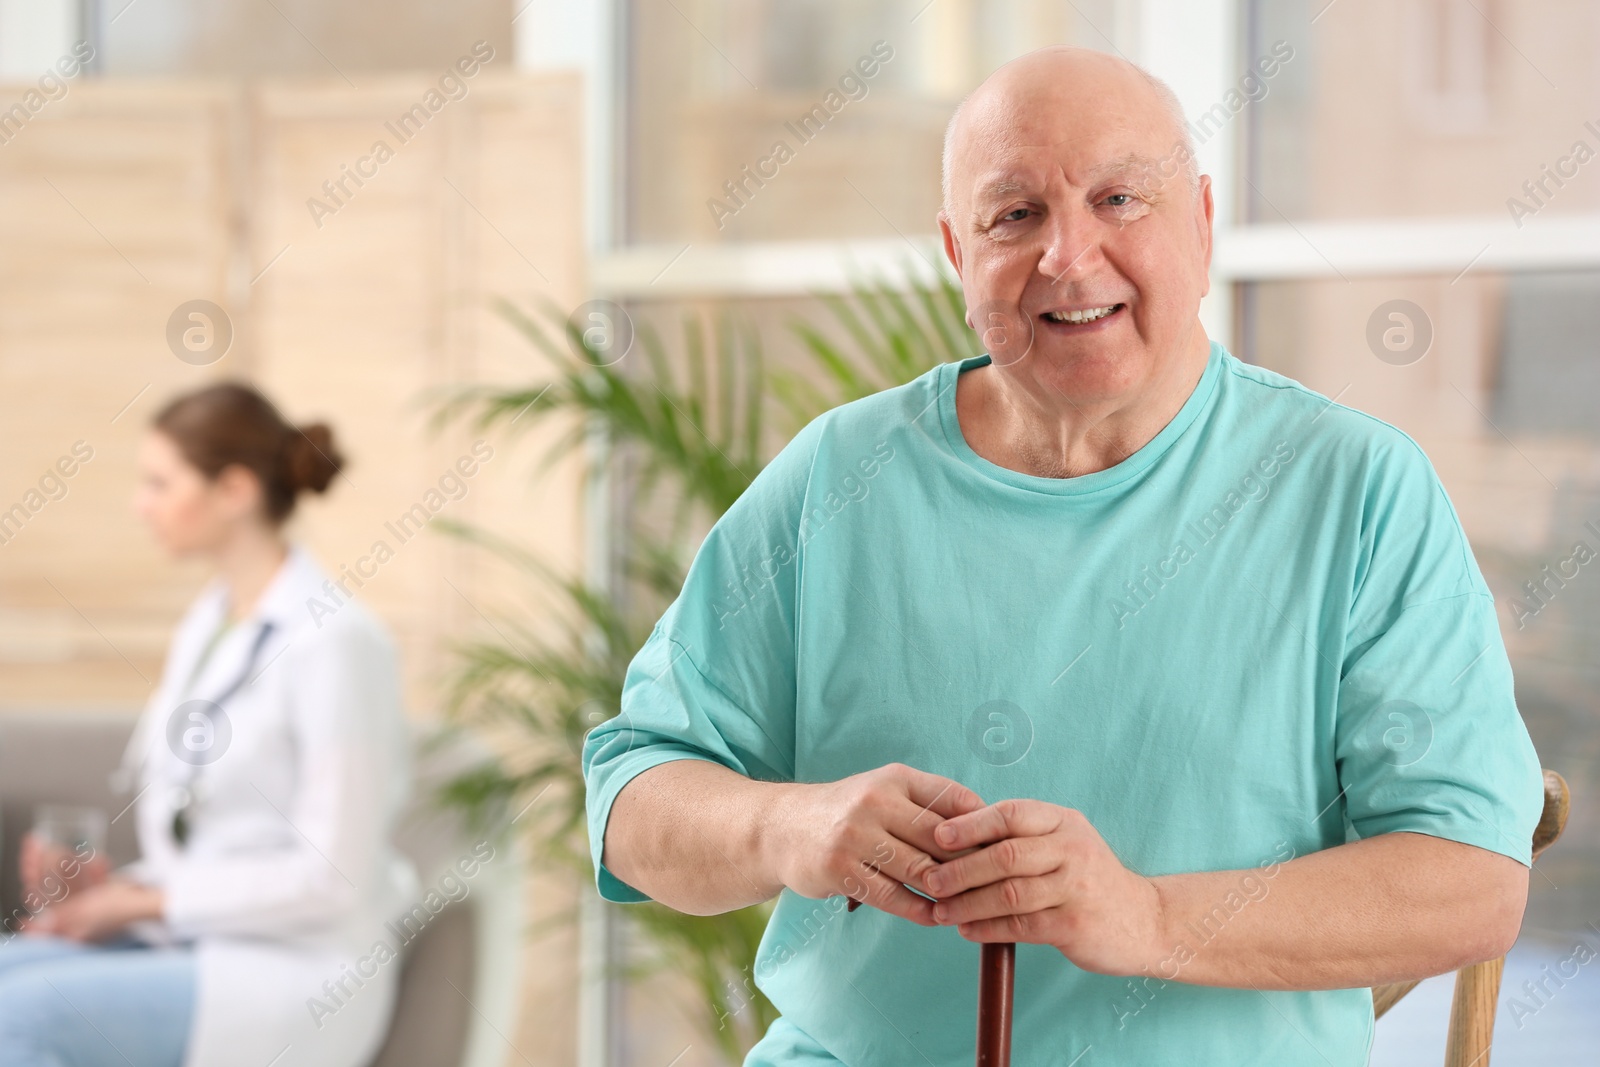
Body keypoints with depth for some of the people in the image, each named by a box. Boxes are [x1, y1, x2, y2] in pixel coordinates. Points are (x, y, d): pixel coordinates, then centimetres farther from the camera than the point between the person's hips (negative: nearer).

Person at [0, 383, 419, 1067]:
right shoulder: (207, 624, 13)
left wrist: (153, 900, -12)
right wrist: (120, 890, 0)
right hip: (192, 943, 8)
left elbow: (333, 876, -17)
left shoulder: (334, 640, -15)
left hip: (298, 978, -8)